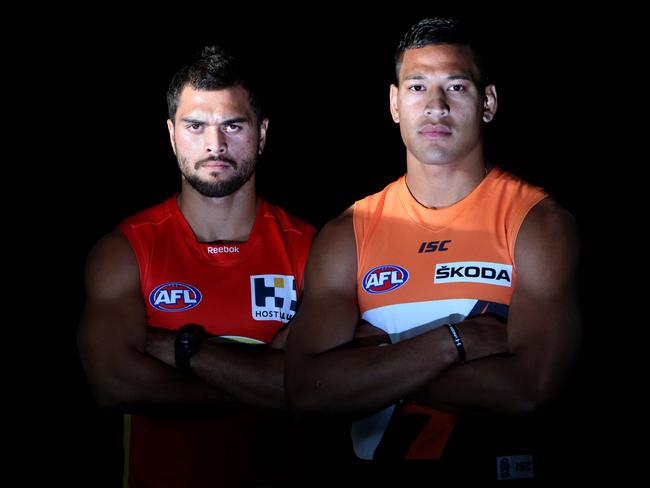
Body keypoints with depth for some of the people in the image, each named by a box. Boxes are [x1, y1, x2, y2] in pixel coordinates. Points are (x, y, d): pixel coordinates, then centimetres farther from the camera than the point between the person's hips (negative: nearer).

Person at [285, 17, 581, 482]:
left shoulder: (539, 221, -2)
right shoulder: (346, 235, 6)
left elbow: (529, 389, -13)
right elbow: (305, 389, -5)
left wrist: (372, 367, -7)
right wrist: (453, 341, -11)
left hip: (502, 467, -1)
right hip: (378, 468, 2)